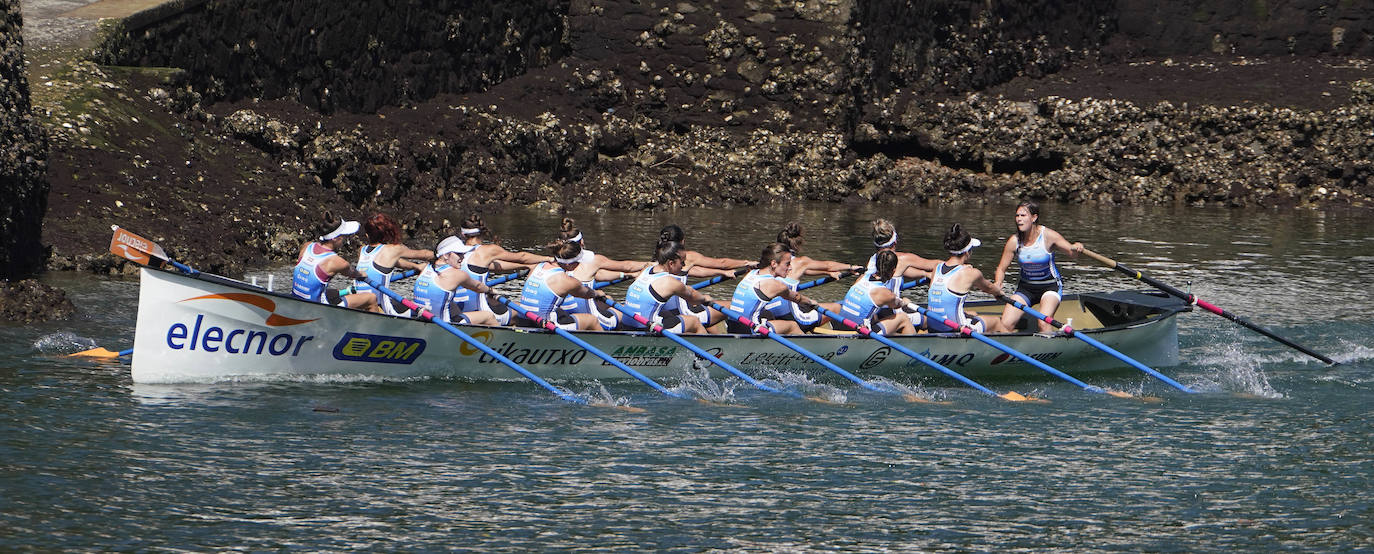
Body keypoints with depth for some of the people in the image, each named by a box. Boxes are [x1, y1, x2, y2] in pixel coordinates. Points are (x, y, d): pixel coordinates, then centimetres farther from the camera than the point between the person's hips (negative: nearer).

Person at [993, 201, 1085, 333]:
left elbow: (1072, 253, -9)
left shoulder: (1048, 235, -16)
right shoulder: (1014, 241, -9)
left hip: (1050, 286, -3)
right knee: (1005, 324, -13)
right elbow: (1001, 268, 0)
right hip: (1025, 288, 3)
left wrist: (1076, 248, -33)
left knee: (1044, 323, -29)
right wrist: (998, 284, -21)